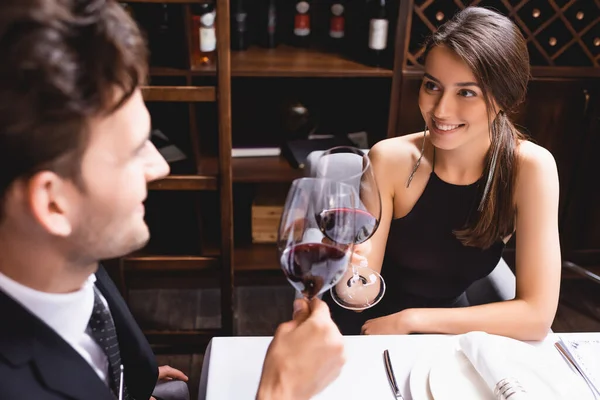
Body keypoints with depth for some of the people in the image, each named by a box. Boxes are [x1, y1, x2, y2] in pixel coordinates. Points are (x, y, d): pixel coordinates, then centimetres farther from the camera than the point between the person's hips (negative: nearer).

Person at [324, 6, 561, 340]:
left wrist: (409, 319, -18)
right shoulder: (390, 159, -19)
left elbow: (538, 315, -19)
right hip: (367, 328, -1)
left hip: (447, 337, 1)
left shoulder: (530, 167, -18)